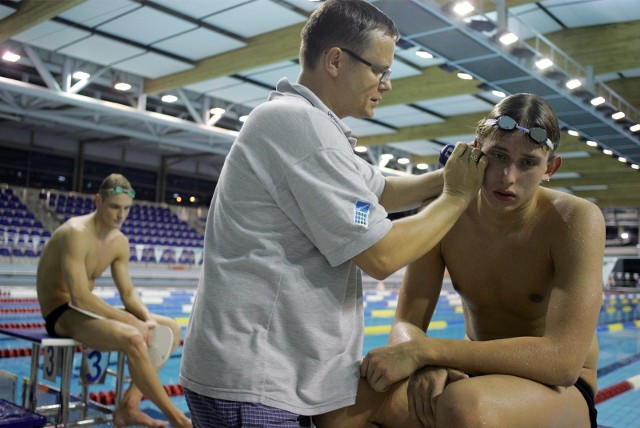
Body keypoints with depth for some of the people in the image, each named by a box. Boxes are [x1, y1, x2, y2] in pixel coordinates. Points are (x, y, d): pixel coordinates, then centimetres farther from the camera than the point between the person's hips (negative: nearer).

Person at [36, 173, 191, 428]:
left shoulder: (119, 242, 4)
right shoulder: (76, 233, -21)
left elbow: (128, 293, 6)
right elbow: (80, 297, -28)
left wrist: (148, 318, -14)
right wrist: (129, 319, -27)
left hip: (87, 310, 9)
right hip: (60, 314, -9)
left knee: (170, 329, -2)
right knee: (132, 338, -34)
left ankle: (129, 406, -7)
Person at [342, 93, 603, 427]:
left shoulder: (575, 220, -19)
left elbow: (564, 359, -29)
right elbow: (406, 325, -8)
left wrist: (423, 351, -33)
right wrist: (425, 365, -33)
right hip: (475, 375, 3)